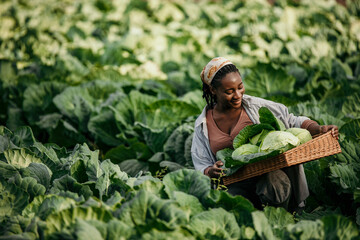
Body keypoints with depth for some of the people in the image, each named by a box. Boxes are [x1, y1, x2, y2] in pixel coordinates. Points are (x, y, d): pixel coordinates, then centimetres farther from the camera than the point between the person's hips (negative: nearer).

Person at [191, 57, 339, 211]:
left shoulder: (255, 106, 4)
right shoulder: (203, 124, 9)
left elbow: (292, 121, 5)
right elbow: (201, 165, 8)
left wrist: (319, 129, -13)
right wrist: (211, 171, -16)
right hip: (236, 185, 0)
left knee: (275, 181, -36)